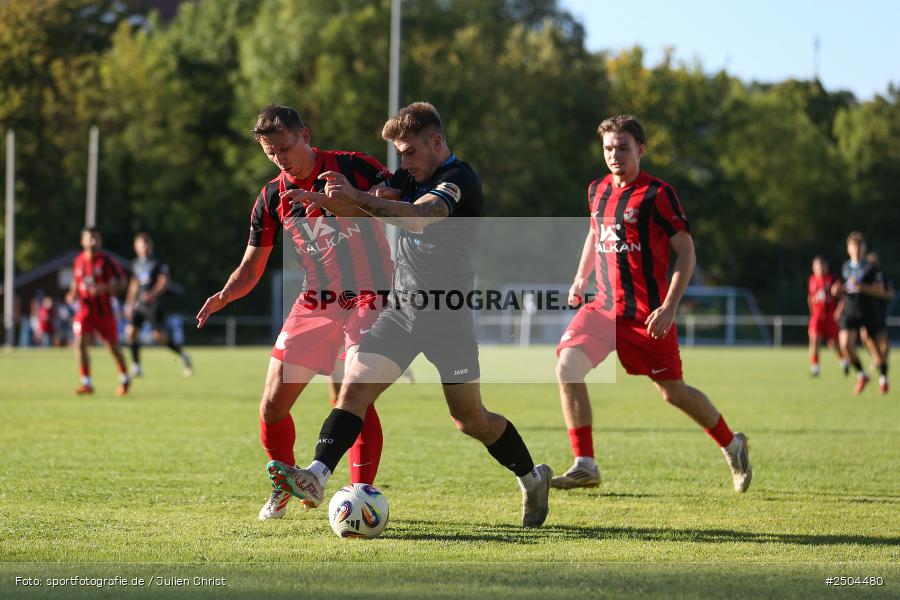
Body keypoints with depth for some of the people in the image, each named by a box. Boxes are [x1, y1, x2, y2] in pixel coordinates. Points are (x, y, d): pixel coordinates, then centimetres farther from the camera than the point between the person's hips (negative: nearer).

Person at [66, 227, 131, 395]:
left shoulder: (106, 260, -8)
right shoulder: (79, 260, 5)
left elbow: (122, 281, -6)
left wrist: (106, 288, -22)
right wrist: (72, 294, -2)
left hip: (104, 311, -3)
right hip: (85, 310, 3)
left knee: (114, 347, 7)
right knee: (80, 344, -14)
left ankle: (124, 379, 29)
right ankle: (86, 383, -6)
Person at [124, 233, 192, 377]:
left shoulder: (158, 263, -5)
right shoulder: (136, 264, 13)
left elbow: (164, 281, -14)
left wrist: (152, 294, -29)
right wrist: (129, 303, 22)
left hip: (155, 304, -6)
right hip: (139, 303, 6)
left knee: (159, 336, -14)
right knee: (131, 330, -8)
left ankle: (182, 355, 8)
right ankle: (136, 366, 2)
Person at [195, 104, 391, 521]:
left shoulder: (351, 167, -8)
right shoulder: (271, 198, 4)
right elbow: (250, 268, 8)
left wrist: (339, 201, -30)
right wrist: (224, 296, -14)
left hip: (369, 299, -5)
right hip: (314, 305, 5)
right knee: (272, 406, 0)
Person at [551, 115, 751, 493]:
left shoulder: (657, 194, -11)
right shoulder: (597, 191, 8)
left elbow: (686, 253, -10)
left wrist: (669, 308, -18)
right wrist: (581, 278, 19)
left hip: (647, 314, -5)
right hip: (604, 306, 5)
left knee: (673, 392, 5)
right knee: (567, 365, -17)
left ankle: (732, 446, 32)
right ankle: (585, 465, -13)